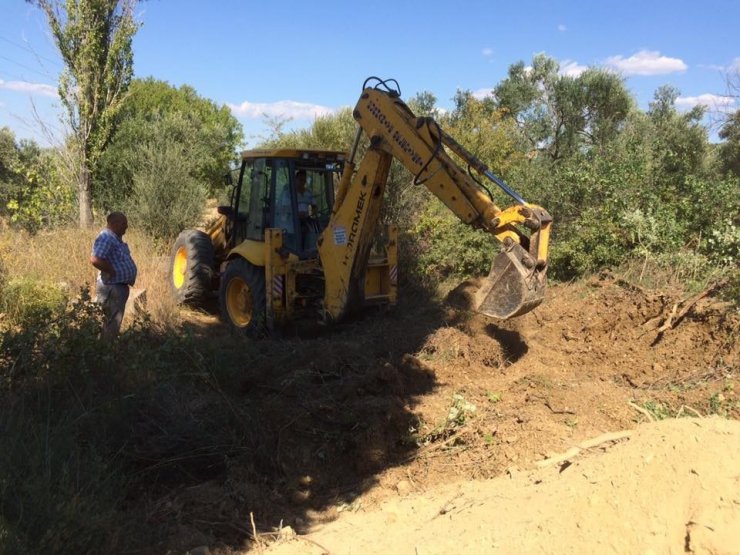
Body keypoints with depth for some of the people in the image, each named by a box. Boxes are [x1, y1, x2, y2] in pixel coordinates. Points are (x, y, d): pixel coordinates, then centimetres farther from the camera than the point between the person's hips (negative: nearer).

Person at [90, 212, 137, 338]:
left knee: (114, 322, 18)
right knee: (112, 324, -5)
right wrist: (114, 272, -20)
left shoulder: (115, 237, 14)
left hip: (119, 286, 11)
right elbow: (95, 260, -31)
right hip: (112, 287, -11)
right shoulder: (106, 237, -18)